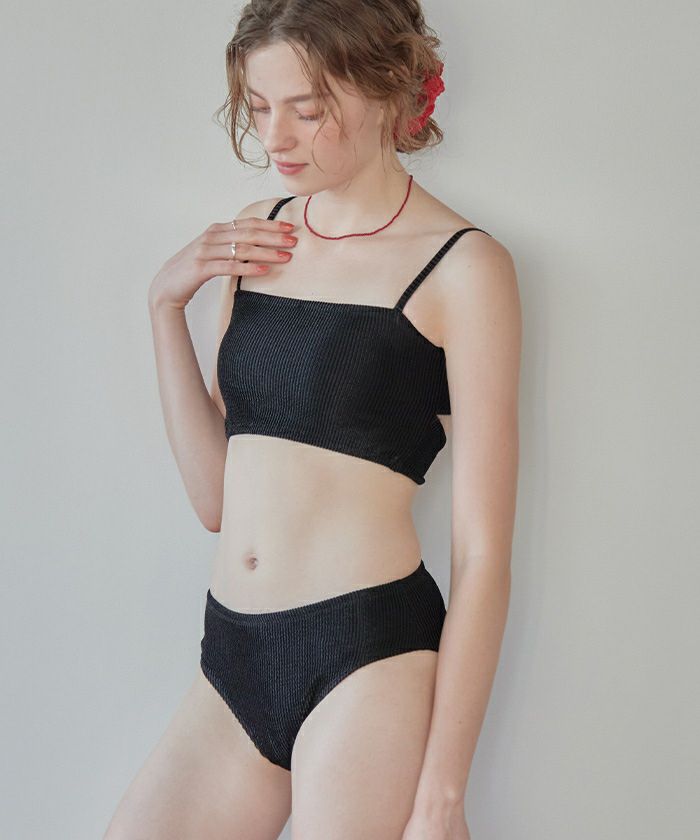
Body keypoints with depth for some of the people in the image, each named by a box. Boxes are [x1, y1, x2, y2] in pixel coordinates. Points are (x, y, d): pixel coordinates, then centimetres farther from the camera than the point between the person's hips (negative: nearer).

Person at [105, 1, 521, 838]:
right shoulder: (254, 239, 10)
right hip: (232, 657, 6)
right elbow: (216, 496, 9)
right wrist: (166, 305, 0)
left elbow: (482, 552, -9)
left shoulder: (462, 266, -7)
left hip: (368, 655, -5)